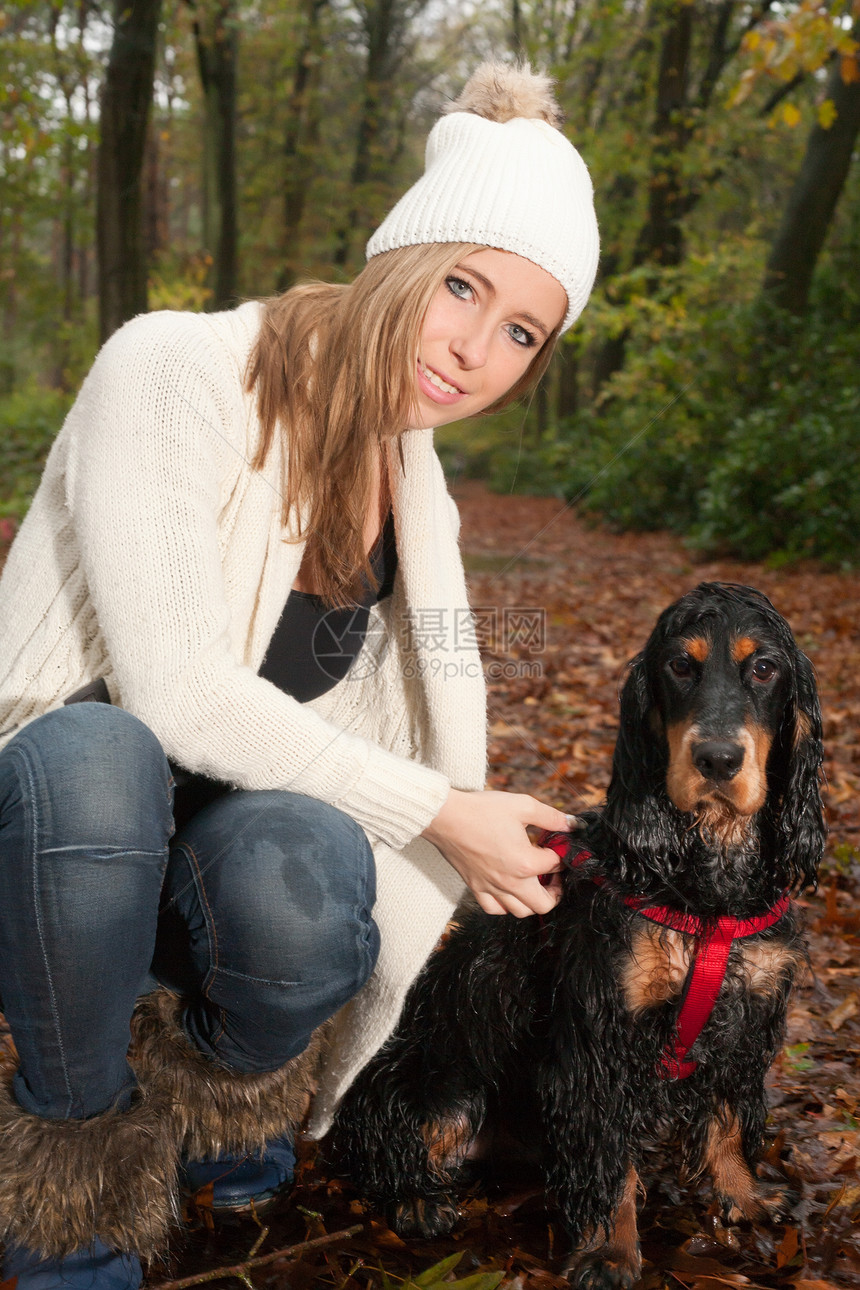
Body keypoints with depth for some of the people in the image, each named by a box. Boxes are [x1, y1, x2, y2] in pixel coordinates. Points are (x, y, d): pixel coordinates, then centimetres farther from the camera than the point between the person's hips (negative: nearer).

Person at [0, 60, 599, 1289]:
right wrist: (432, 810, -21)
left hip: (218, 842, 4)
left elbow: (420, 737, 12)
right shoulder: (173, 373, -17)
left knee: (311, 876, -33)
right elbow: (170, 687, -25)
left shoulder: (418, 486, 4)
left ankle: (219, 1092, 5)